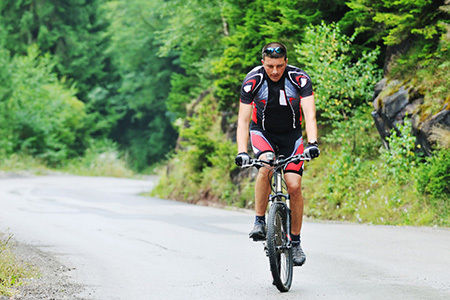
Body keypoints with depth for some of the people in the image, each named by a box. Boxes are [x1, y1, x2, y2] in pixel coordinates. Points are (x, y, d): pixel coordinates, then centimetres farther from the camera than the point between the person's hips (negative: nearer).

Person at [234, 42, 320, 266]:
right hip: (262, 132, -1)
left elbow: (310, 115, -29)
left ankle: (295, 243, 2)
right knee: (266, 164, -33)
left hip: (291, 133, 1)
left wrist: (312, 143, -45)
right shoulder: (253, 81, -22)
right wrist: (241, 152, -35)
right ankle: (259, 222, -20)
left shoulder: (299, 79, -22)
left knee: (294, 185, -12)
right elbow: (243, 120, -22)